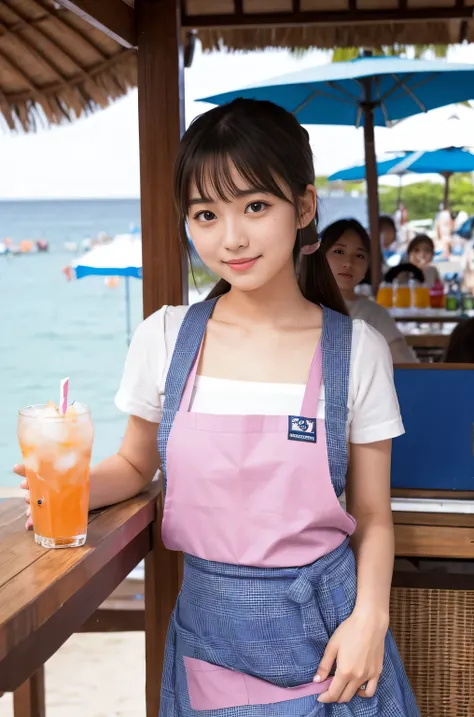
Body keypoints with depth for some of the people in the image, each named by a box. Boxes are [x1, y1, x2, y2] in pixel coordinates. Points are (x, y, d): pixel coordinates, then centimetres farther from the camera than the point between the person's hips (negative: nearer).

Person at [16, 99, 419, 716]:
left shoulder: (356, 349, -7)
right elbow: (135, 463, 10)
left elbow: (373, 515, -1)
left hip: (324, 624, -1)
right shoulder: (165, 338, -4)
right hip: (209, 626, 1)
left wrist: (370, 617, -15)